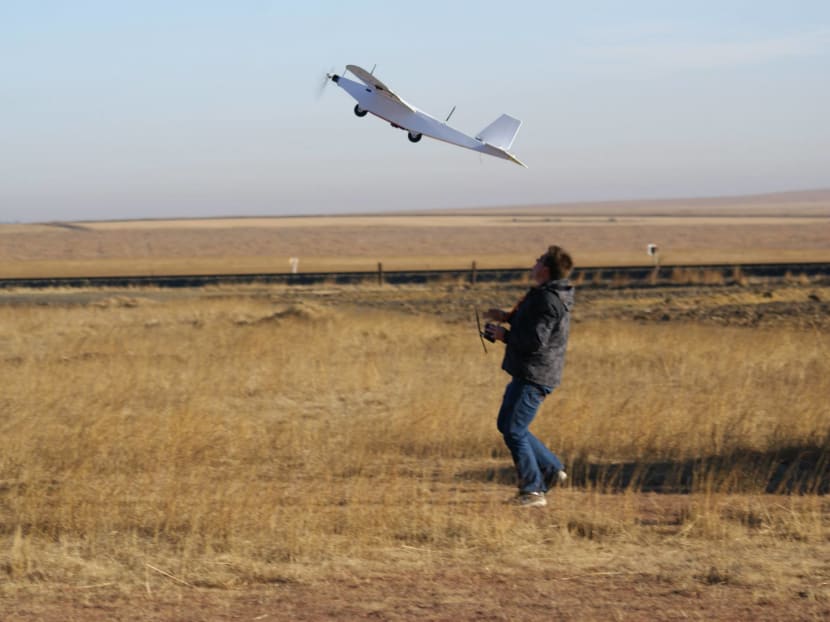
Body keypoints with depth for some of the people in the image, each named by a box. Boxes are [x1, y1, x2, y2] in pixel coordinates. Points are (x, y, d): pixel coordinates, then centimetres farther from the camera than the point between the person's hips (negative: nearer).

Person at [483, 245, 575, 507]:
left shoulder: (548, 300, -21)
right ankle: (552, 469, 20)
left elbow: (536, 339, -27)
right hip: (526, 373, 11)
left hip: (534, 377, -11)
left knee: (514, 431, -7)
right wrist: (508, 317, 13)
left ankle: (533, 491, -2)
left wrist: (504, 335, -13)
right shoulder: (545, 294, 13)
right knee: (506, 425, 18)